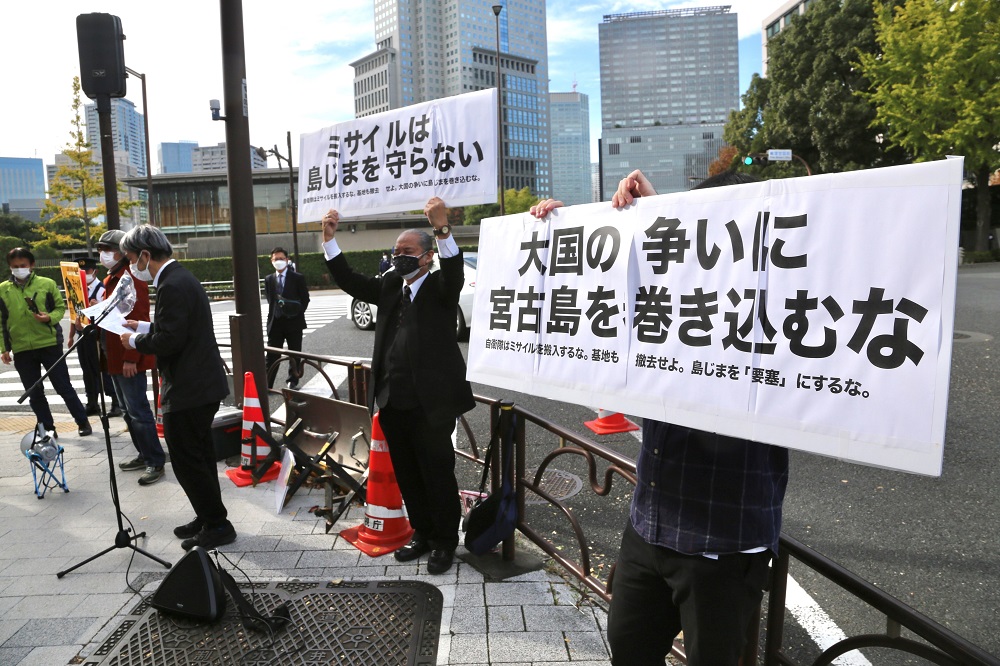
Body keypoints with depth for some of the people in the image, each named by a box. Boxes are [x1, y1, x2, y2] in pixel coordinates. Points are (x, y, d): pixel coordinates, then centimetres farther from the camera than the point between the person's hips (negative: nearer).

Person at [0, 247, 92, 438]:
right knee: (34, 393, 9)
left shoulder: (47, 284, -3)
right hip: (21, 350, 3)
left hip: (50, 345, -3)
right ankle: (47, 429, 21)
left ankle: (83, 422, 15)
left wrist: (50, 317, -17)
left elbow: (61, 307, 5)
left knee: (63, 386, 3)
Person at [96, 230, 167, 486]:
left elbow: (138, 322, -21)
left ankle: (155, 462, 0)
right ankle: (144, 454, 26)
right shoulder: (111, 279, 15)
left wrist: (131, 358, -24)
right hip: (114, 357, 10)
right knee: (129, 410, 16)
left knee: (138, 411, -7)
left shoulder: (131, 279, -15)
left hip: (130, 359, -10)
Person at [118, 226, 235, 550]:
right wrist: (145, 326, 13)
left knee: (186, 460, 0)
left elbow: (170, 340, -24)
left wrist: (135, 341, -8)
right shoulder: (181, 278, 13)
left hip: (188, 390, -11)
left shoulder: (172, 285, -20)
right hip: (201, 384, 11)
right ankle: (210, 517, 32)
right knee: (199, 456, 19)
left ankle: (217, 526, 11)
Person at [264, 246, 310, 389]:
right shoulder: (269, 280, 9)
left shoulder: (298, 278, -2)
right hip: (275, 322, 2)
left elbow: (305, 299, -1)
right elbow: (269, 300, 14)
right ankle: (266, 384, 4)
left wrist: (297, 313, -8)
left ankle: (293, 382, 18)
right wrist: (273, 315, 3)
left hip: (294, 322, -2)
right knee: (272, 355, 2)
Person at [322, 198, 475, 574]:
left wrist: (442, 229, -41)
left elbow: (454, 273, -25)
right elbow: (350, 282, 10)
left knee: (438, 474, 6)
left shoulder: (440, 287, -4)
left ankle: (446, 541, 24)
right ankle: (423, 534, 34)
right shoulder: (390, 285, 12)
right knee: (407, 475, 17)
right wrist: (329, 238, -1)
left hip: (430, 403, -6)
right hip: (393, 403, 6)